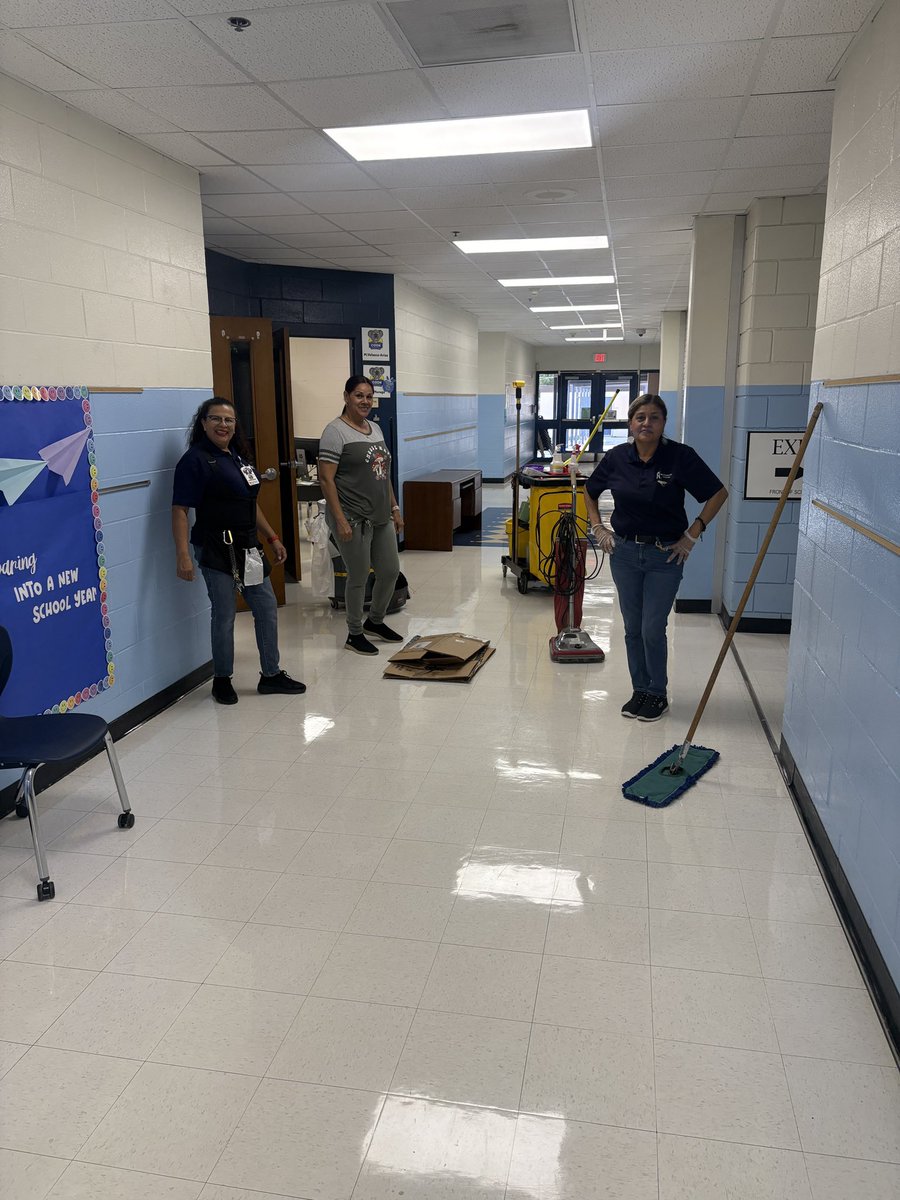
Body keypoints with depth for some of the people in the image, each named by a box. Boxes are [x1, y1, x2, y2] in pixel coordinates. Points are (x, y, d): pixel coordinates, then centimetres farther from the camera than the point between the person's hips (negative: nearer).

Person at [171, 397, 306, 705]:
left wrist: (272, 538, 19)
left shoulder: (237, 457, 13)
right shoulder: (196, 460, -11)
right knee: (224, 615, 1)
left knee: (266, 608, 10)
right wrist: (183, 556, -24)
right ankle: (222, 680, 19)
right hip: (216, 549, -8)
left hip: (246, 548, 8)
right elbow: (180, 510, -16)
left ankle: (271, 674, 23)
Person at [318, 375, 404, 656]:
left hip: (381, 517, 8)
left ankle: (375, 622, 35)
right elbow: (326, 479, -15)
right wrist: (340, 520, -20)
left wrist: (394, 508, 15)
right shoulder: (336, 431, -11)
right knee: (359, 577, 2)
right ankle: (354, 635, 20)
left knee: (391, 571, 12)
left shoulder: (375, 428, 13)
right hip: (353, 519, -8)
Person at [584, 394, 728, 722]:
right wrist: (598, 528, 6)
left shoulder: (680, 456, -12)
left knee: (653, 628, -3)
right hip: (624, 551, 3)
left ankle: (657, 694, 17)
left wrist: (692, 535, -9)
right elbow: (589, 492, 15)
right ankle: (640, 690, 26)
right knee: (632, 627, 10)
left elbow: (718, 494, -7)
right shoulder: (617, 457, -2)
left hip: (666, 555, -3)